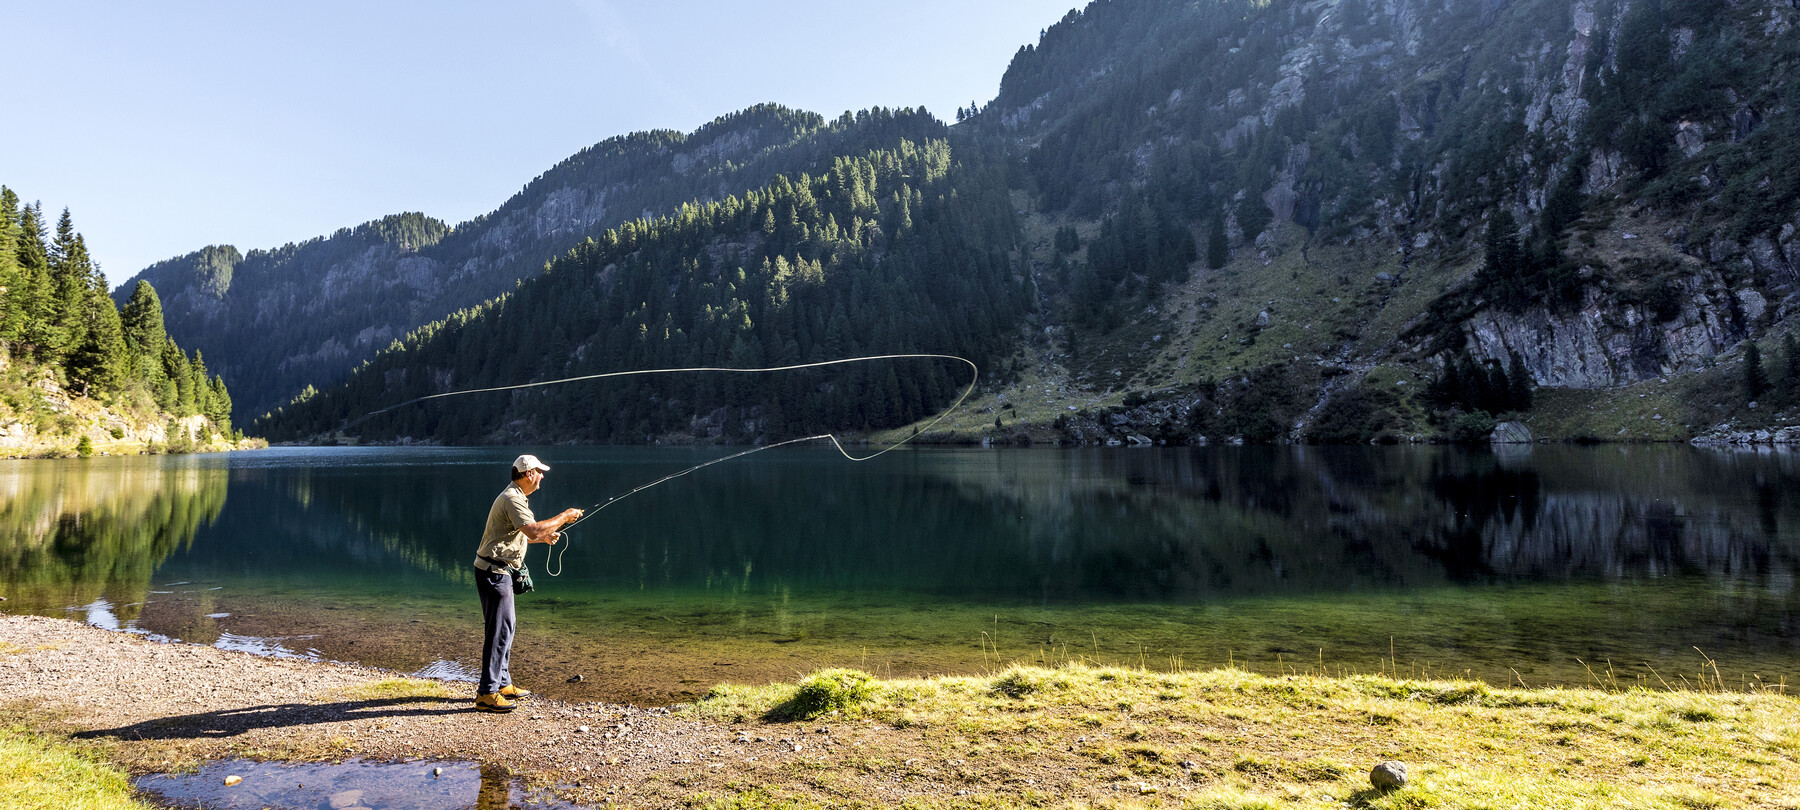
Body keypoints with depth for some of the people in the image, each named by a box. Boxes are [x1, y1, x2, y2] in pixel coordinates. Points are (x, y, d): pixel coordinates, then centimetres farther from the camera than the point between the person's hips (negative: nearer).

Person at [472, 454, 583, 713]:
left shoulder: (516, 497, 17)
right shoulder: (512, 499, -17)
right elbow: (533, 529, -29)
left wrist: (543, 538, 20)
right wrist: (564, 517, -19)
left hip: (499, 571, 11)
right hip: (493, 571, -11)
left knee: (505, 628, 16)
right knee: (499, 630, -10)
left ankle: (502, 684, 26)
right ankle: (486, 693, -7)